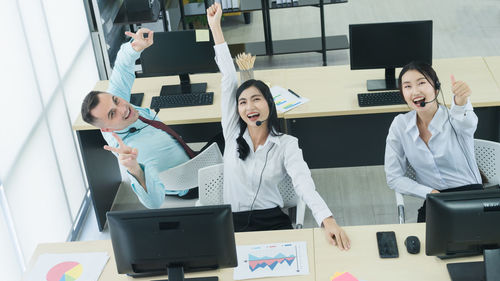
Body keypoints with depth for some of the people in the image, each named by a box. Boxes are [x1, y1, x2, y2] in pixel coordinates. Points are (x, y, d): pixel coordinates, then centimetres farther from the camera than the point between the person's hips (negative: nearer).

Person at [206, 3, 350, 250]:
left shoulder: (286, 144, 0)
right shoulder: (233, 133, 5)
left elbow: (303, 183, -16)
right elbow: (228, 78, 4)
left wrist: (328, 220, -35)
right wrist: (215, 27, 7)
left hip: (272, 222, -1)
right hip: (232, 224, 1)